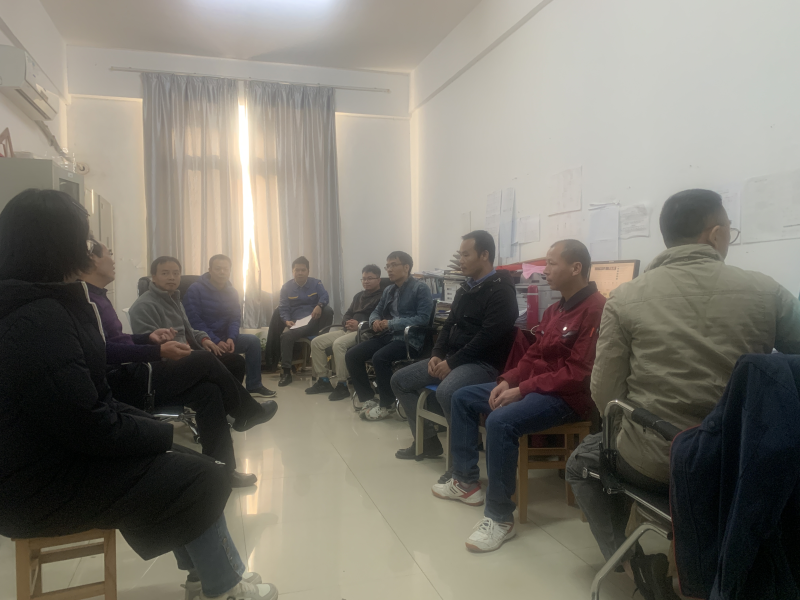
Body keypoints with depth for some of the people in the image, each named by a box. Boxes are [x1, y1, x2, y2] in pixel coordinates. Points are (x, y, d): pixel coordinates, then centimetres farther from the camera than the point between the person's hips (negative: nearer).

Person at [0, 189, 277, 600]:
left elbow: (93, 396, 11)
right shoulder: (36, 319, -26)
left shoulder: (43, 303, 8)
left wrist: (152, 425, 1)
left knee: (189, 463, 9)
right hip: (39, 487, -10)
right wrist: (163, 431, -11)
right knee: (199, 480, -7)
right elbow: (92, 428, -27)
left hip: (56, 452, 10)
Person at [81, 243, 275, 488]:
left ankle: (222, 469, 2)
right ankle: (248, 413, 9)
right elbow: (105, 351, -26)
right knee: (206, 362, -13)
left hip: (128, 376, 10)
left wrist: (149, 338, 10)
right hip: (120, 383, -10)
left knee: (208, 391, -3)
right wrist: (158, 351, -27)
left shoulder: (97, 295, 17)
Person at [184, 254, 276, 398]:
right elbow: (194, 321, -17)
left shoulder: (232, 292, 7)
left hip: (224, 338, 6)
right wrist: (215, 342, -25)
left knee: (253, 341, -11)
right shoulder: (195, 290, -11)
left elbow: (235, 319, 4)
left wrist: (231, 338, -17)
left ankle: (254, 385, -5)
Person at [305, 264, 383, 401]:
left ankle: (342, 385, -25)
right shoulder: (358, 296, 25)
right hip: (349, 330, 9)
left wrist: (359, 325, -23)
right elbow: (347, 314, 22)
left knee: (338, 344, -34)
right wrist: (347, 323, -2)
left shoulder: (382, 297, -2)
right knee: (317, 342, -5)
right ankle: (323, 380, 1)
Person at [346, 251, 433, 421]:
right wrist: (375, 322, -4)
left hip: (409, 339, -7)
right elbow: (377, 311, 23)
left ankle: (386, 405, -13)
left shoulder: (420, 288, -6)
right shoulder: (389, 289, 17)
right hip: (387, 336, 8)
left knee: (380, 357, -32)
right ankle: (367, 399, 2)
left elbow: (423, 318, -16)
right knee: (352, 355, -9)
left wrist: (392, 324, -19)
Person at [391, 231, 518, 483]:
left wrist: (452, 363, -19)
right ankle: (428, 441, 17)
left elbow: (487, 337, -21)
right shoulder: (465, 289, 15)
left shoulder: (501, 290, -13)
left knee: (446, 392, -38)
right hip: (452, 359, 10)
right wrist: (438, 355, 1)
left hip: (483, 363, -10)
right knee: (400, 380, 8)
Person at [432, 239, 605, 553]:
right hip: (534, 385, 10)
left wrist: (522, 390, -22)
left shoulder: (595, 309, -18)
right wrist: (508, 380, -2)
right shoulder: (555, 309, 12)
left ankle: (500, 517, -19)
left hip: (568, 397, -10)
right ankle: (466, 482, 18)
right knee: (462, 398, 10)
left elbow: (577, 373, -23)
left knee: (501, 421, -34)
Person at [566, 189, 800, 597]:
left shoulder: (626, 297, -11)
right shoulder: (767, 292, -5)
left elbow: (604, 391, -9)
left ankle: (630, 563, 20)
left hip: (653, 464, -2)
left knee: (582, 462, 28)